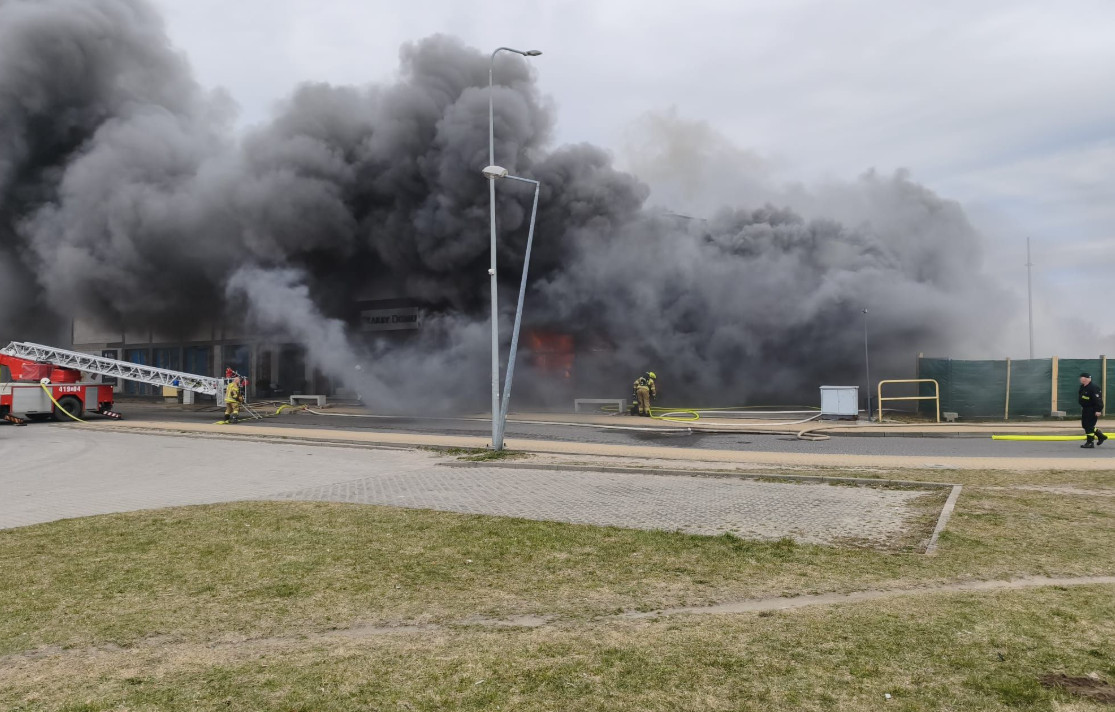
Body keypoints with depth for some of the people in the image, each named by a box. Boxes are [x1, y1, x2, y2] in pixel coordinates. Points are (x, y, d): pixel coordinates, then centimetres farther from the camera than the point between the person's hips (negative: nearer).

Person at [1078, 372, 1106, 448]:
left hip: (1092, 410, -10)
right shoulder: (1082, 387, 9)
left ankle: (1090, 442, 1)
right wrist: (1082, 407, 24)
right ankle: (1101, 436, 29)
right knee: (1085, 425, 14)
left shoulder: (1093, 388, -21)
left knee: (1089, 426, -7)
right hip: (1085, 409, 10)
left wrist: (1098, 410, -25)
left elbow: (1098, 399, -23)